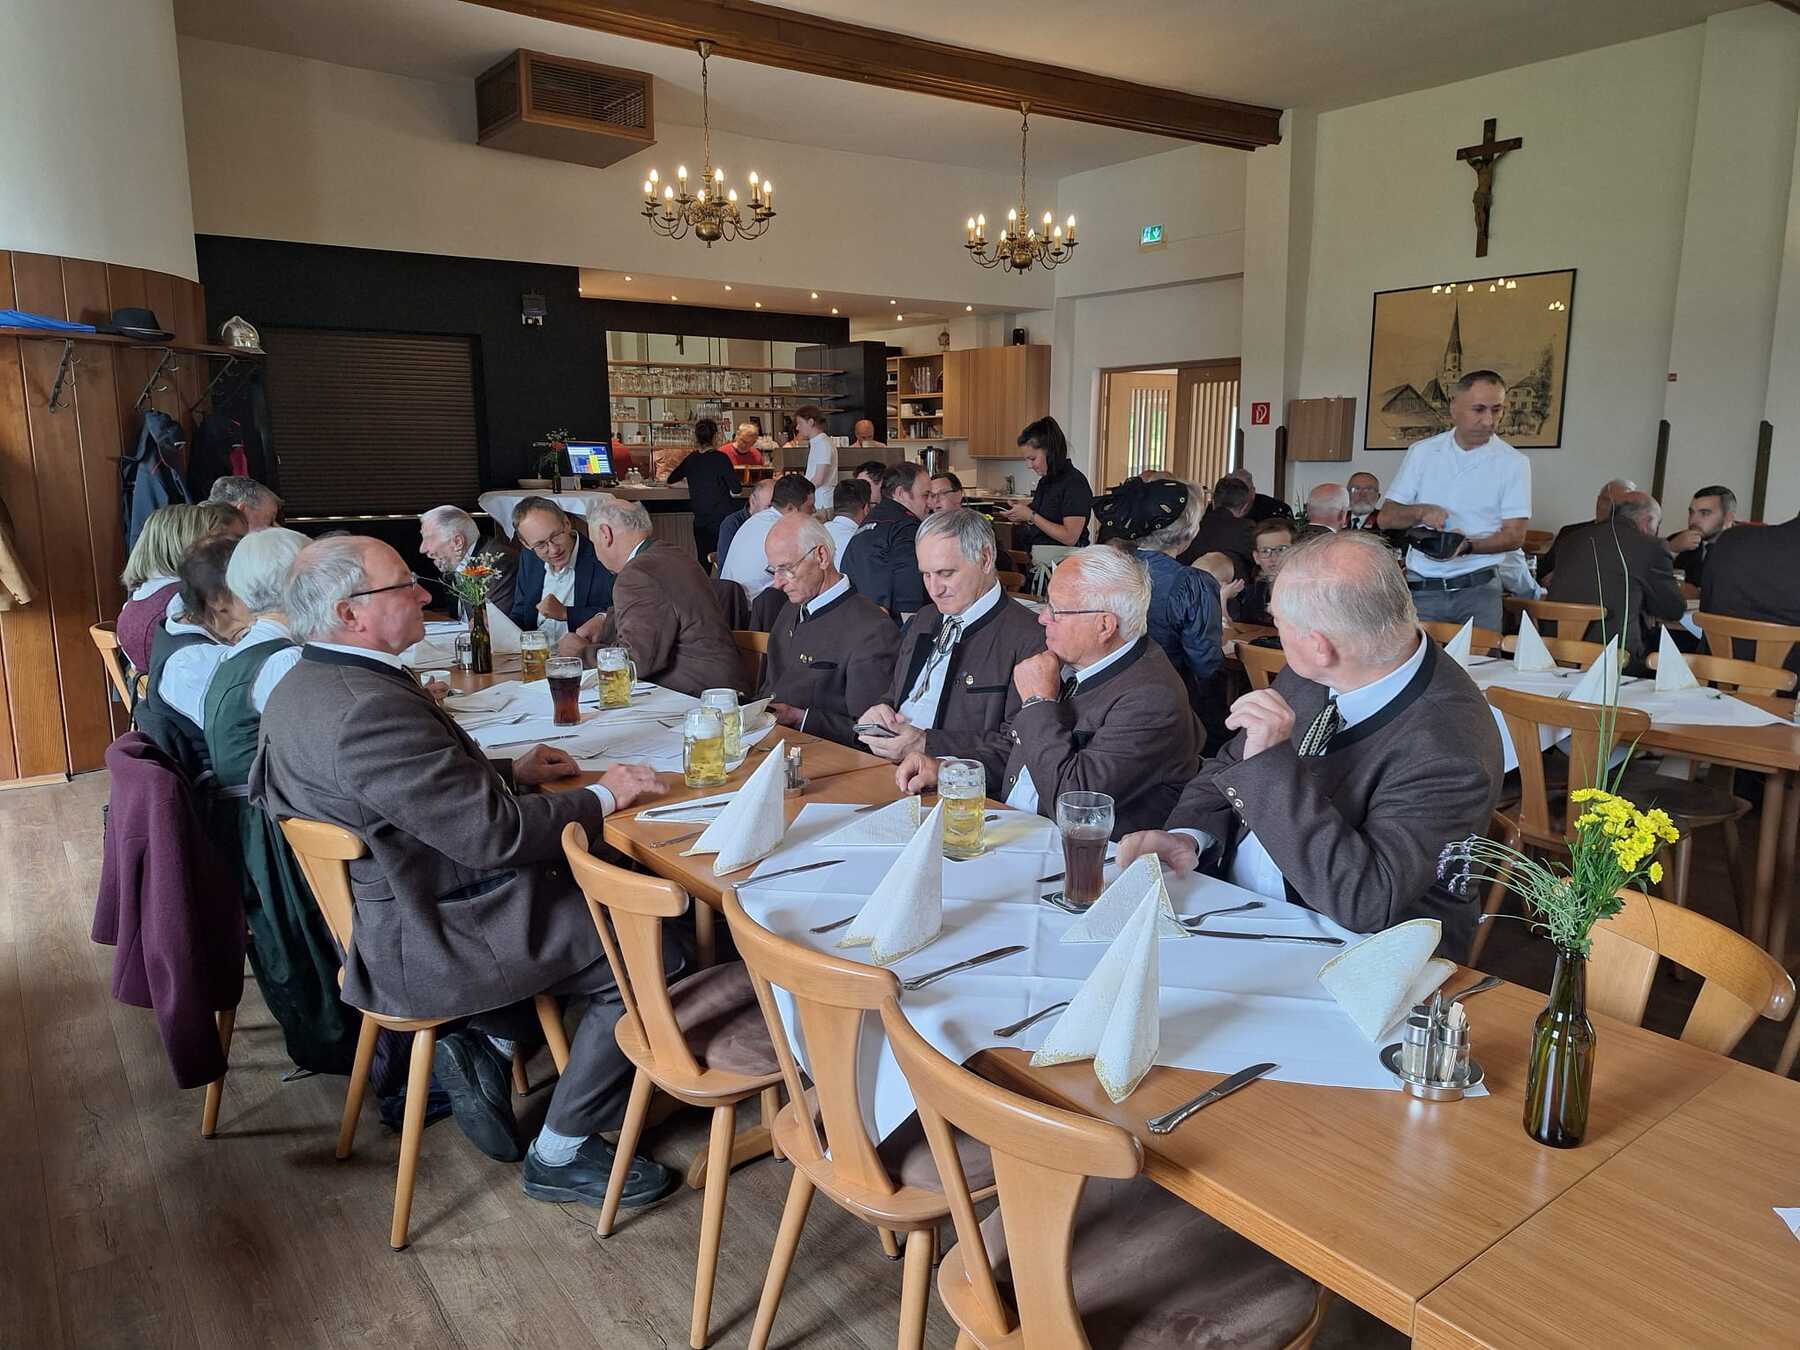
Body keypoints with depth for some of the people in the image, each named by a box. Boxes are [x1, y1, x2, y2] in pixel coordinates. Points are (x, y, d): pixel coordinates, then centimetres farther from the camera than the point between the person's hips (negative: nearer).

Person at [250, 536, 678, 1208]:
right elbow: (492, 834, -27)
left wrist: (508, 771, 10)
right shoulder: (369, 707, -28)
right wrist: (600, 797, -13)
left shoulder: (300, 687, 5)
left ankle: (481, 1041, 16)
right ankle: (560, 1154, 7)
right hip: (422, 947, -10)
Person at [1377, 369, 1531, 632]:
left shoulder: (1513, 462, 2)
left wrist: (1467, 546, -20)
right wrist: (1421, 511, -14)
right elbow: (1386, 518, 6)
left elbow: (1514, 535, -2)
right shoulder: (1422, 452, 7)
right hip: (1420, 588, 1)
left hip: (1478, 590, -1)